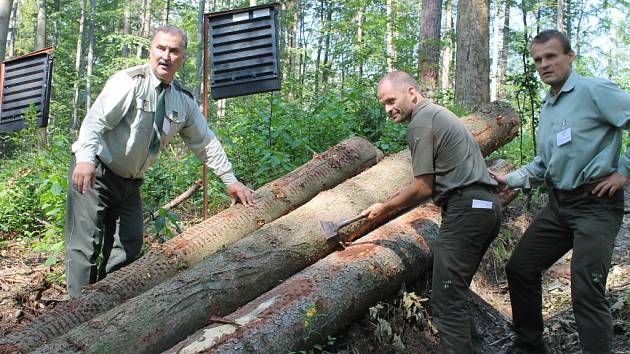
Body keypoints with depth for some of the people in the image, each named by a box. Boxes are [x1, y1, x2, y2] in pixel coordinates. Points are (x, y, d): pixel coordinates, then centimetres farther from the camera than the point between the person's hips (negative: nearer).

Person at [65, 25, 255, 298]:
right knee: (85, 245, -9)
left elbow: (206, 142, 13)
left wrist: (230, 181, 11)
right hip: (93, 173, -6)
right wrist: (86, 159, -43)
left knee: (128, 249, 6)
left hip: (130, 182, 7)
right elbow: (95, 120, -25)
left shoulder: (184, 101, 6)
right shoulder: (129, 82, -14)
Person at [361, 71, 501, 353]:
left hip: (467, 209, -10)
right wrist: (389, 205, 21)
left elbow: (423, 188, -9)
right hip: (487, 205, 10)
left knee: (447, 301, -9)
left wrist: (385, 208, 4)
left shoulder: (421, 122, -7)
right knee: (455, 293, 16)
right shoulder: (437, 114, 23)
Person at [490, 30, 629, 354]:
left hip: (596, 203, -9)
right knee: (520, 269, 12)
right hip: (558, 203, 9)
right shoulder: (547, 106, 15)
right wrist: (510, 180, 14)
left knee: (586, 291, -13)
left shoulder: (594, 90, -11)